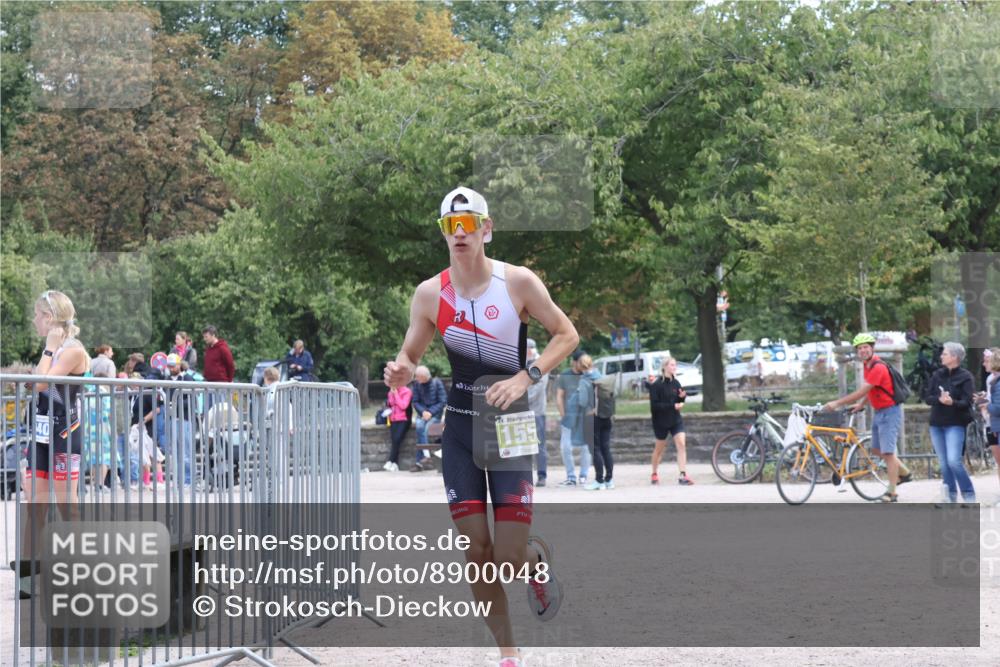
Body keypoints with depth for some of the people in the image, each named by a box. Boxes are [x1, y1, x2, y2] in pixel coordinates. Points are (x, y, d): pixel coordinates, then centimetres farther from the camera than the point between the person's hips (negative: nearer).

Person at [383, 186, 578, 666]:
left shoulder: (518, 282, -8)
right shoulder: (430, 294, -2)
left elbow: (567, 335, -1)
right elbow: (410, 357, 7)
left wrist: (525, 378, -16)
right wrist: (401, 372, -18)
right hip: (460, 428, 2)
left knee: (510, 559, -10)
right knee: (476, 550, -2)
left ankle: (537, 561, 28)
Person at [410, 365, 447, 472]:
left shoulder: (437, 383, -5)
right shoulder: (416, 384, 4)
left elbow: (443, 401, -6)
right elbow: (415, 402, 6)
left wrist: (431, 412, -16)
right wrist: (423, 412, -13)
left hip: (435, 414, -3)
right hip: (422, 412, 3)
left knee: (426, 428, -28)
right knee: (419, 427, -28)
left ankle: (419, 462, -28)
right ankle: (427, 456, -32)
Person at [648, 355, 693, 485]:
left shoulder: (675, 383, 2)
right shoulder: (657, 384, -14)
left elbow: (678, 402, 10)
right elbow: (654, 405, -19)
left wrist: (682, 397, -12)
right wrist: (673, 406, -24)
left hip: (675, 420, 4)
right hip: (661, 421, -4)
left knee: (682, 444, -12)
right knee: (659, 448, 11)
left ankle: (682, 476, -16)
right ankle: (654, 474, 33)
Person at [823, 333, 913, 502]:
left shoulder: (878, 368, -24)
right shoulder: (867, 364, 6)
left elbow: (860, 392, -25)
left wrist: (837, 403, -20)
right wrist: (861, 404, 11)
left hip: (889, 412, -10)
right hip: (879, 412, 10)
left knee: (887, 452, -10)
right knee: (876, 449, 18)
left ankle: (892, 493, -6)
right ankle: (904, 472, 34)